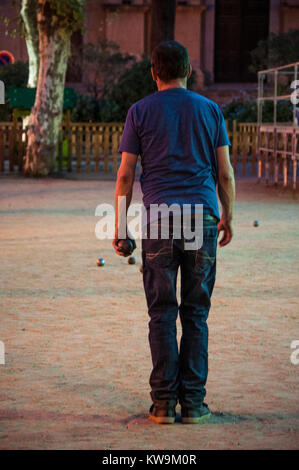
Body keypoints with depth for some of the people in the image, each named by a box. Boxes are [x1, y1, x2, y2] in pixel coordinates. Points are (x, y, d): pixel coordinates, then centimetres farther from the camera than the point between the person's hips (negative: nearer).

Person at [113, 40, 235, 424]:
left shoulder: (140, 112, 4)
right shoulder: (210, 110, 8)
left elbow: (125, 175, 2)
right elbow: (225, 172, 7)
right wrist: (227, 216, 18)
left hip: (158, 222, -1)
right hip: (203, 219, 1)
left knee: (162, 314, 3)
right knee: (196, 314, 5)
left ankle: (164, 402, 2)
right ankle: (193, 403, 5)